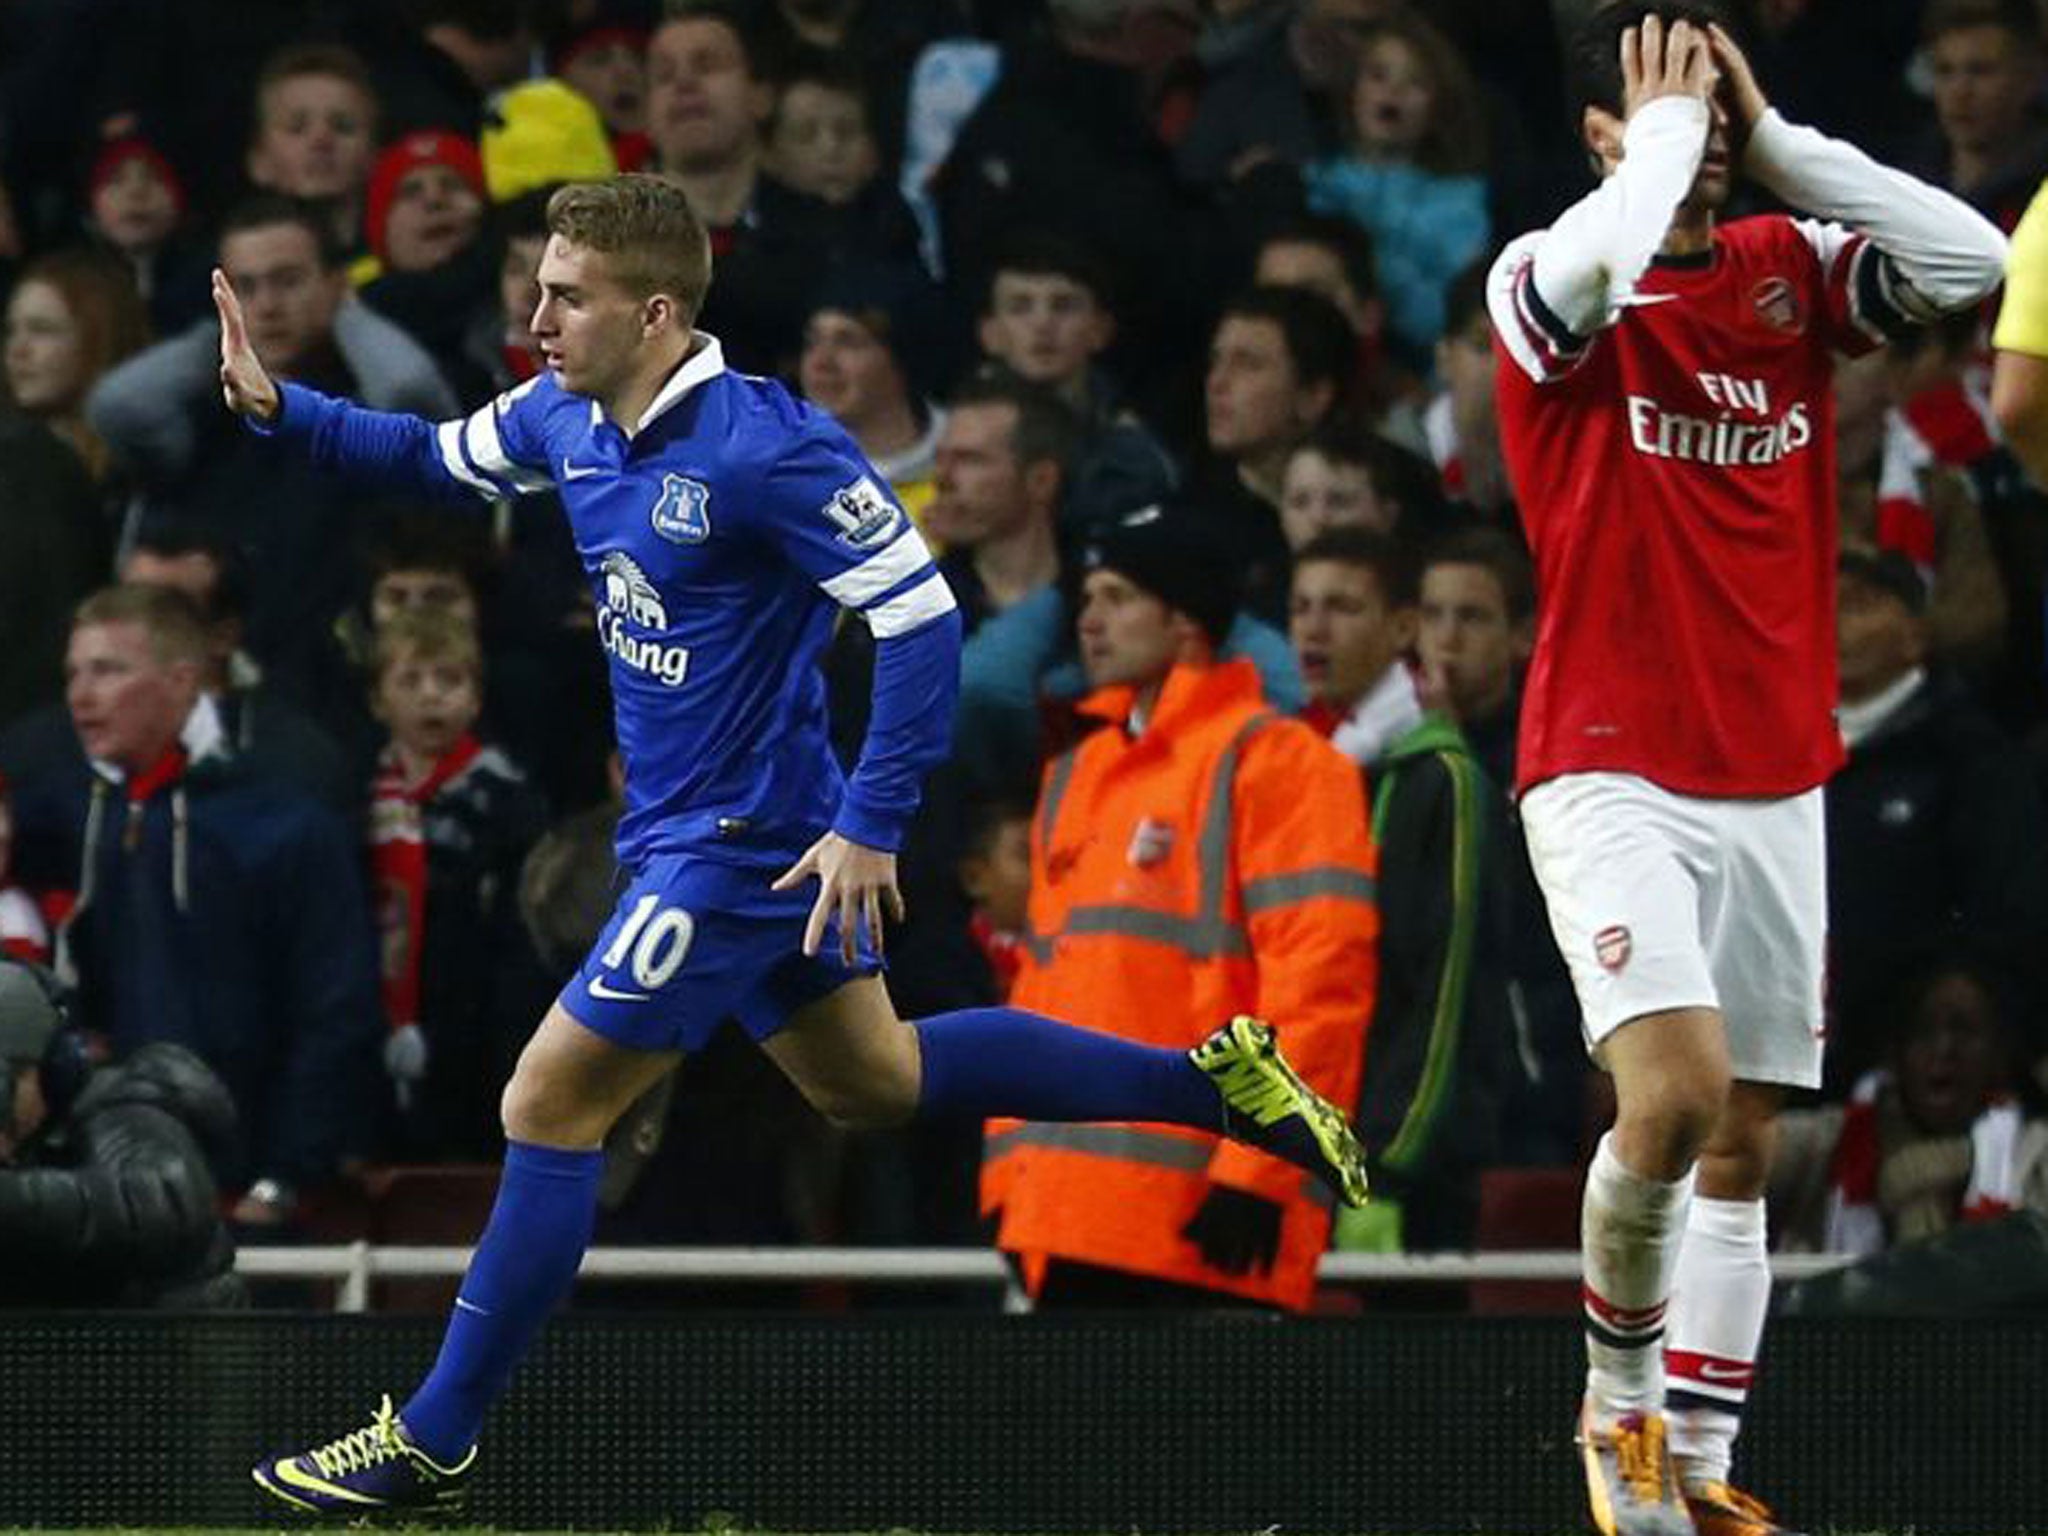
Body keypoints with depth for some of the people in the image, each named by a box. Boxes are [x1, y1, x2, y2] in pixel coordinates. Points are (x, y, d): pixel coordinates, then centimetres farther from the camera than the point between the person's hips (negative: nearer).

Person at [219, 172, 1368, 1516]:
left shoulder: (761, 448, -25)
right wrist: (281, 409, 6)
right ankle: (1220, 1080, 28)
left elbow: (923, 616, -24)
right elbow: (434, 459, 21)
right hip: (696, 835, 9)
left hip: (742, 843, -9)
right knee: (871, 1078, 22)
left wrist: (873, 825, -26)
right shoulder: (561, 420, 0)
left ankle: (433, 1444, 2)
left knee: (549, 1110, -6)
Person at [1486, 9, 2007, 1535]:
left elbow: (1972, 261, -10)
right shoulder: (1547, 281, -6)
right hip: (1611, 773, -5)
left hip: (1776, 780, 5)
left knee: (1745, 1141, 5)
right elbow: (1599, 261, -31)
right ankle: (1620, 1391, 1)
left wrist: (1771, 135, -8)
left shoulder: (1794, 270, 7)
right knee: (1678, 1085, -21)